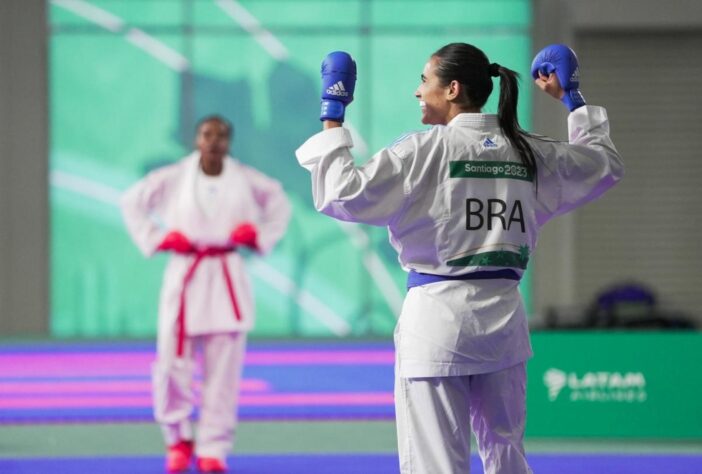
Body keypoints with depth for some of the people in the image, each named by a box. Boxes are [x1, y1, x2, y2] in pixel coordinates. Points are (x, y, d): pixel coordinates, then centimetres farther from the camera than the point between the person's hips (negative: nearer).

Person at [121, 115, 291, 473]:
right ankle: (178, 440, 16)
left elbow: (279, 206, 18)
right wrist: (158, 238, -2)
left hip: (228, 279, 1)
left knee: (224, 370, 0)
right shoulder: (174, 178, -2)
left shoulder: (246, 180, 2)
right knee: (172, 363, -5)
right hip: (184, 276, -1)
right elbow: (132, 202, 9)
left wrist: (257, 235, 1)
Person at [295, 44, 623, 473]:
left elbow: (342, 195, -15)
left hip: (438, 314, -5)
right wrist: (574, 99, 31)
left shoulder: (425, 149, -10)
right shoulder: (529, 153, 7)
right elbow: (606, 164, 23)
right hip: (503, 315, 5)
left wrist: (332, 117, -6)